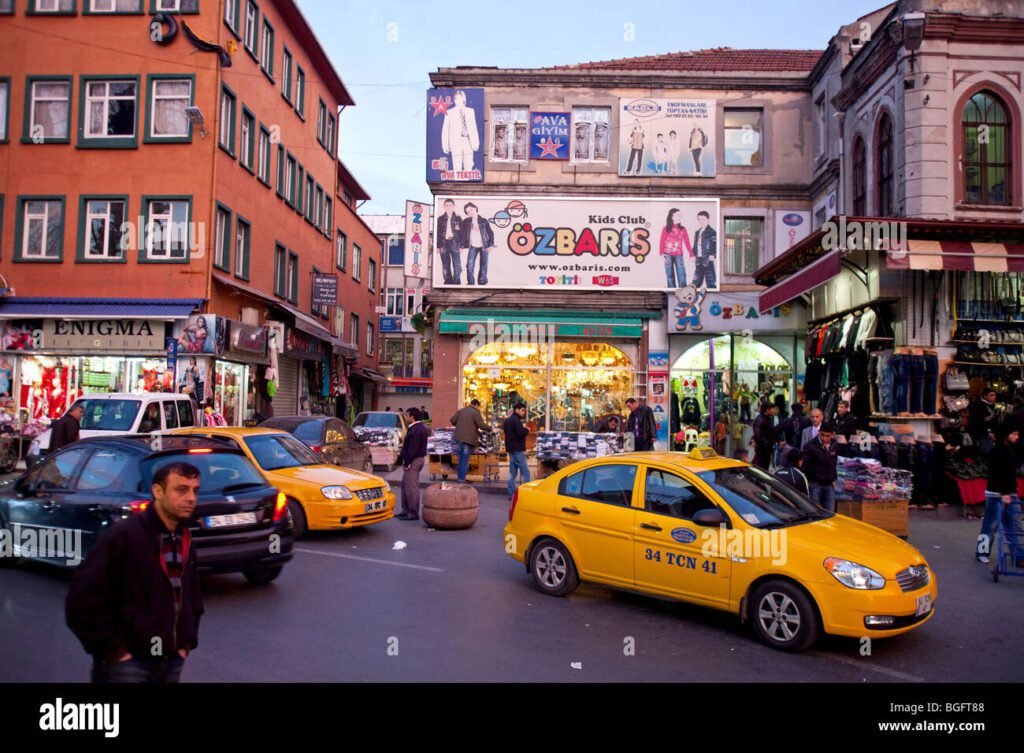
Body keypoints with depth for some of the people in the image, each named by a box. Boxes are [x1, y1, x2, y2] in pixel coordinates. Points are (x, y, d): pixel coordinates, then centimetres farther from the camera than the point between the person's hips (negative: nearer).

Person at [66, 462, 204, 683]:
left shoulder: (184, 542, 9)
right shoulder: (124, 536, -15)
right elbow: (83, 601, -18)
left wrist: (187, 642, 11)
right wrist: (113, 650, -14)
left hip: (172, 663, 7)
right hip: (127, 664, -7)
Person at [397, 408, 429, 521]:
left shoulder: (416, 430, -19)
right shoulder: (417, 428, 16)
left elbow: (413, 449, -23)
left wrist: (406, 462, -19)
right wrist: (401, 455, 19)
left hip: (413, 461, -11)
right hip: (415, 460, 11)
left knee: (411, 487, -6)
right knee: (405, 485, 18)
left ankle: (413, 513, -1)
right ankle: (406, 510, 25)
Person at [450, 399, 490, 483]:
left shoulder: (460, 411, 12)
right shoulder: (476, 413, -8)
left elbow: (452, 420, 14)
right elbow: (481, 425, -16)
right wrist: (490, 428, -2)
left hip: (459, 438, 6)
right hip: (469, 439, -6)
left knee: (461, 459, 16)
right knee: (465, 460, 0)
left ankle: (460, 477, 21)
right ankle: (462, 478, 1)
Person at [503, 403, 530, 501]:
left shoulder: (507, 420, 16)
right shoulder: (516, 420, -14)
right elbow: (520, 433, -24)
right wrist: (527, 430, -4)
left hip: (511, 449, 9)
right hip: (518, 449, -9)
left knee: (512, 472, 10)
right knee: (525, 471, -6)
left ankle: (511, 494, 10)